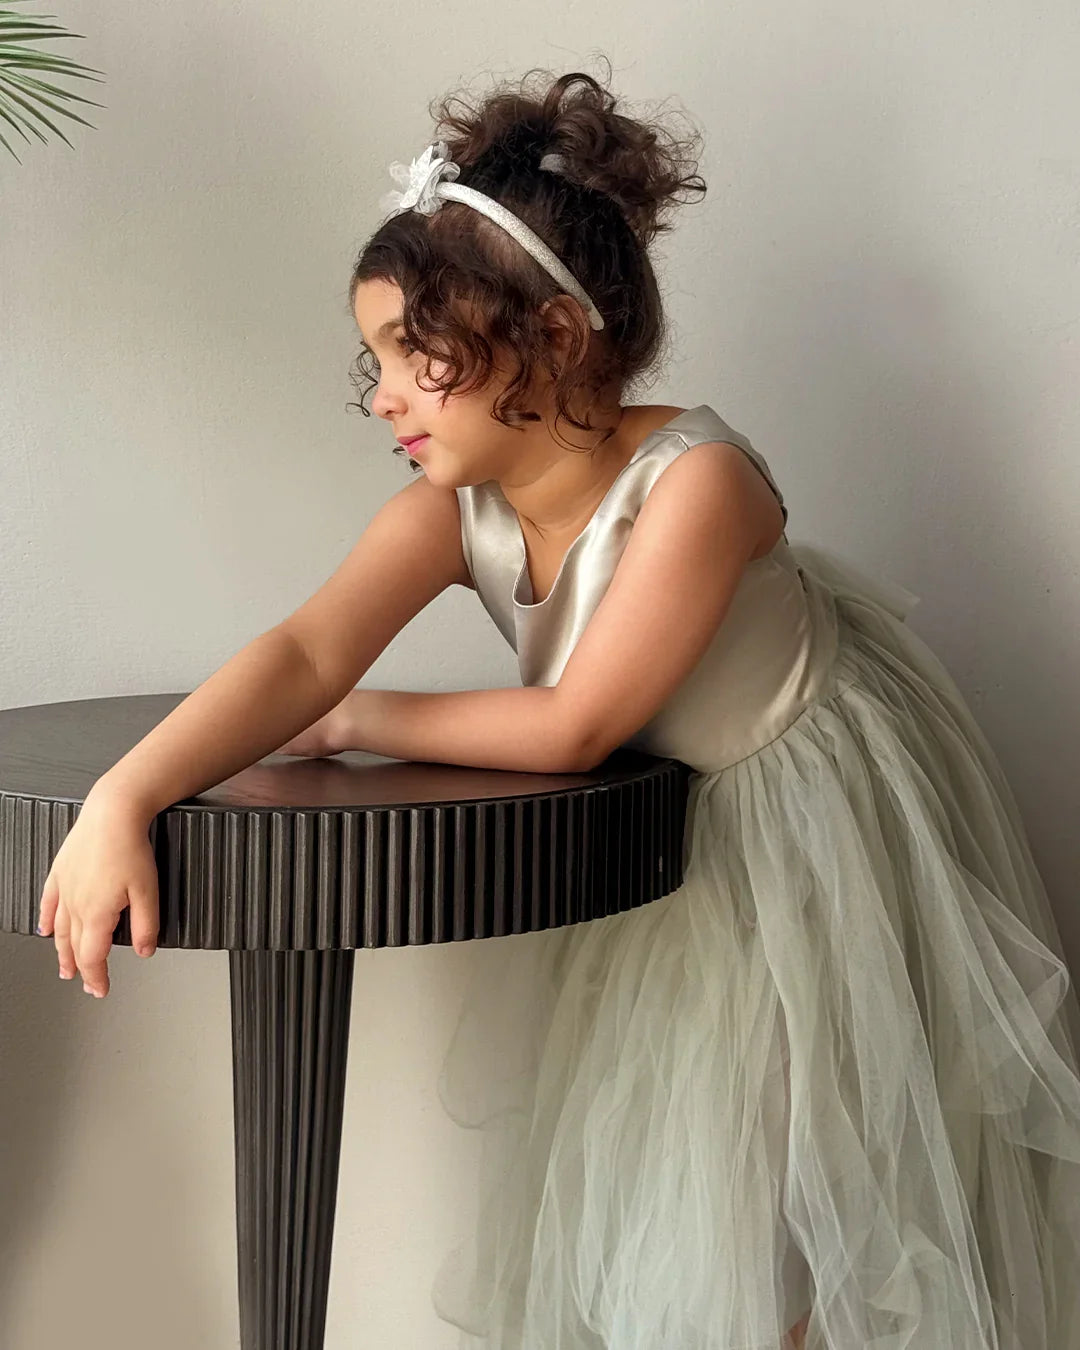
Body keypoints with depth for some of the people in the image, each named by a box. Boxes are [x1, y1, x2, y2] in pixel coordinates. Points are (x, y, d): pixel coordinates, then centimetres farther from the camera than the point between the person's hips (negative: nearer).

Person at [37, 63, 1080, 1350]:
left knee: (762, 1202, 4)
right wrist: (122, 796, -45)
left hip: (816, 834, -6)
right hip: (666, 836, 6)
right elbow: (306, 653, -30)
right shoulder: (451, 512, -16)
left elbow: (573, 728, -33)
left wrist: (362, 721, -21)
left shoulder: (695, 480, -33)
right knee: (637, 1167, 16)